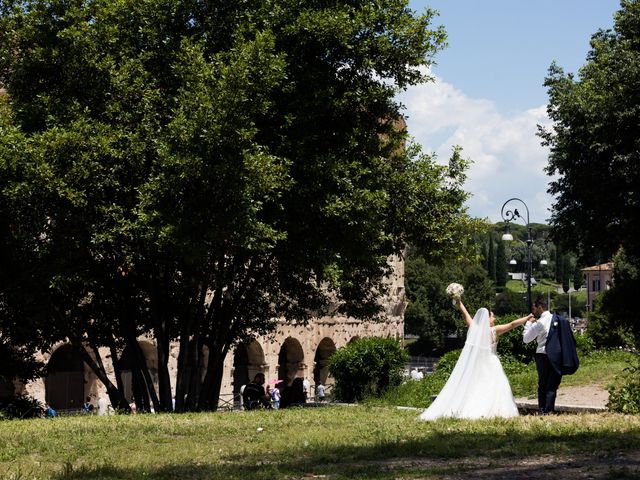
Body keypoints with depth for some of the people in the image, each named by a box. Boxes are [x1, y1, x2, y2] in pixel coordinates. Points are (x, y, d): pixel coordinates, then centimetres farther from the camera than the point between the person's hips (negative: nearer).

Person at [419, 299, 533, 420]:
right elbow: (512, 324, -9)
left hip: (472, 364, 5)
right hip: (489, 366, -5)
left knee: (467, 386, 5)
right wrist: (528, 317, -2)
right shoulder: (493, 331, -9)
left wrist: (458, 301, 23)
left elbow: (465, 314, 12)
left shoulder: (474, 328, 2)